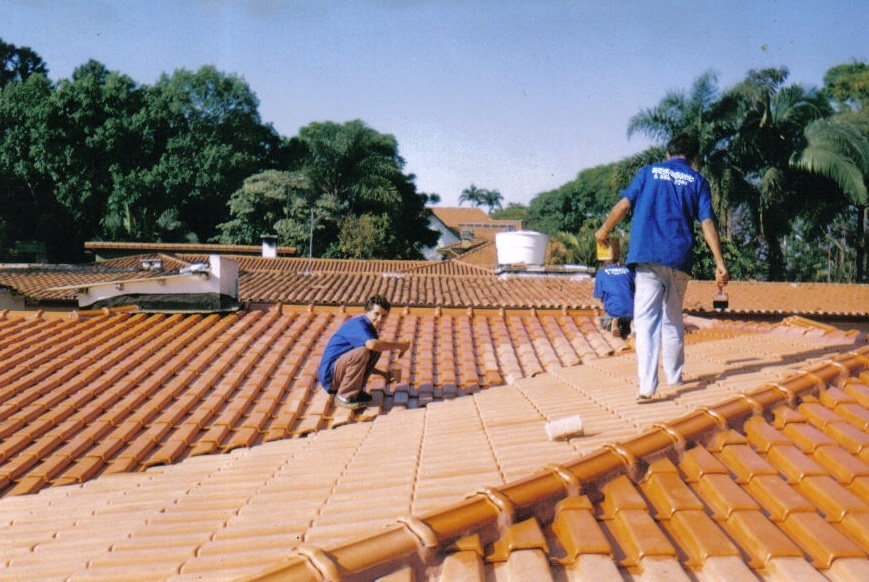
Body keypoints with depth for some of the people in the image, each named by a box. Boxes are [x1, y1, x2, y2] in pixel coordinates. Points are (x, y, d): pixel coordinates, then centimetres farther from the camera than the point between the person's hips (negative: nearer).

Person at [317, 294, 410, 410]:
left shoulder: (370, 328, 14)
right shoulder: (358, 324, -17)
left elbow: (363, 363, 25)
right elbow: (372, 344, -39)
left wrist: (382, 373, 14)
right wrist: (399, 345, -27)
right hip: (329, 374, -9)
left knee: (376, 352, 5)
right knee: (362, 352, -31)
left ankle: (356, 390, 7)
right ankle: (345, 396, -17)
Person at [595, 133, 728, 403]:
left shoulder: (648, 172, 11)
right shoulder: (697, 180, 10)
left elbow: (624, 204, 3)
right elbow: (707, 223, 2)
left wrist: (604, 230, 19)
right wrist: (720, 264, 0)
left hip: (647, 255, -1)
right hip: (679, 258, 1)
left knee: (646, 318, -7)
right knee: (673, 318, 18)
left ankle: (647, 386, -18)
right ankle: (674, 376, 29)